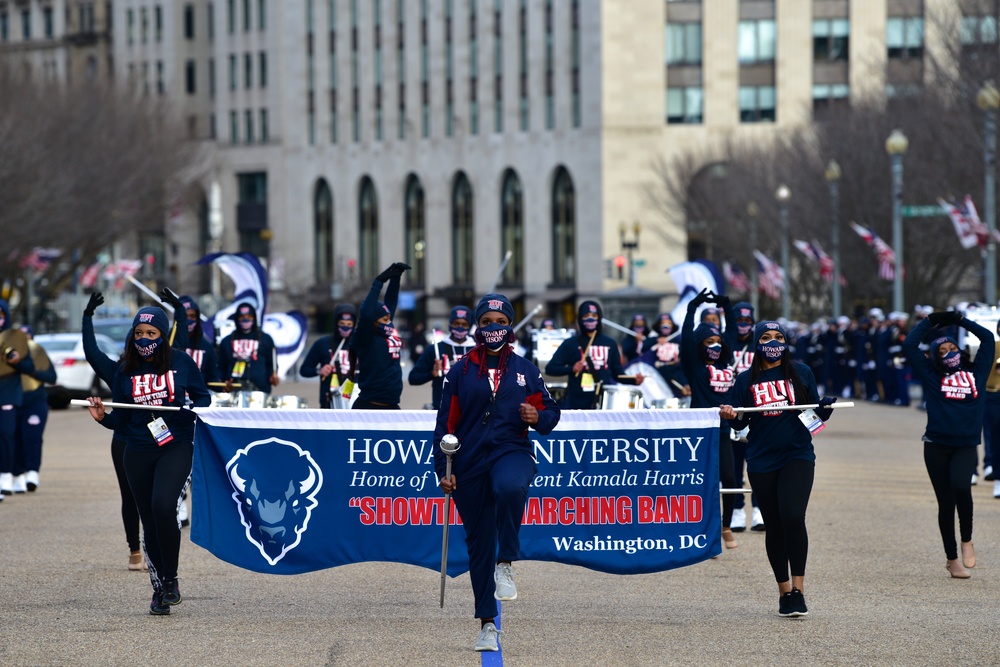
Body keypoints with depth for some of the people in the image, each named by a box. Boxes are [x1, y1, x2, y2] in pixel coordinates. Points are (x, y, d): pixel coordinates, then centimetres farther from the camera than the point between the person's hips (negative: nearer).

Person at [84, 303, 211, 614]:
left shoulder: (182, 363, 0)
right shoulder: (124, 372, 6)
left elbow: (202, 396, 9)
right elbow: (122, 419, 9)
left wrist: (196, 407, -13)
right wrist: (103, 417, -11)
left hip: (176, 446, -3)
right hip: (138, 452, 3)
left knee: (163, 505, -24)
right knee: (149, 520, 6)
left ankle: (170, 579, -10)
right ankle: (159, 589, 17)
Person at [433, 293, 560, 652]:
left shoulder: (525, 370, 10)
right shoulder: (460, 371, 8)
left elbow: (551, 413, 13)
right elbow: (445, 423, 7)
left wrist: (538, 417, -11)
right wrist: (443, 470, 0)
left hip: (512, 451, -1)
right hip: (470, 462, 1)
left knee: (510, 488, -39)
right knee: (479, 542, 4)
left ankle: (505, 565, -23)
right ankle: (487, 623, 14)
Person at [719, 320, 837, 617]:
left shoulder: (801, 372, 5)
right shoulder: (746, 380, 7)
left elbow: (814, 412, 11)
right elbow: (741, 423, 8)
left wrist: (825, 409, -11)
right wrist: (731, 416, -14)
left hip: (797, 456, -2)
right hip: (761, 462, 2)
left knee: (792, 516, -21)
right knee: (774, 526, 7)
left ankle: (798, 588, -15)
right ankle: (784, 591, 18)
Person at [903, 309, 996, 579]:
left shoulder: (976, 372, 11)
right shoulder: (932, 375, 8)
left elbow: (988, 338, 18)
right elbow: (910, 345, 5)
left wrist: (960, 321, 19)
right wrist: (930, 321, 13)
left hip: (966, 445, 0)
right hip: (937, 446, 0)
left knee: (961, 486, -26)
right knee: (946, 501, 3)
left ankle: (966, 541, -4)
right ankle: (952, 559, 14)